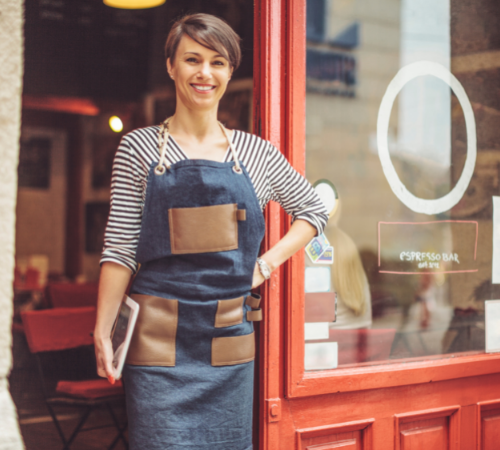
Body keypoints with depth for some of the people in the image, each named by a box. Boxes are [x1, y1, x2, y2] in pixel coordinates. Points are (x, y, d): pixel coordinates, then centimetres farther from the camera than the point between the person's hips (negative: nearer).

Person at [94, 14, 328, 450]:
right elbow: (120, 247, -1)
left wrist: (267, 263, 6)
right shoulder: (141, 147, 1)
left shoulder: (258, 154, 7)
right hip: (160, 337, -2)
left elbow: (314, 211, 19)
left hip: (231, 336, 3)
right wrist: (102, 332, -6)